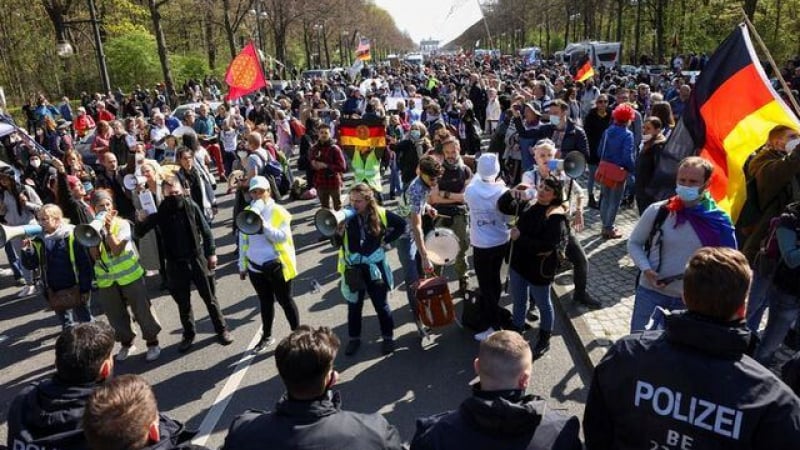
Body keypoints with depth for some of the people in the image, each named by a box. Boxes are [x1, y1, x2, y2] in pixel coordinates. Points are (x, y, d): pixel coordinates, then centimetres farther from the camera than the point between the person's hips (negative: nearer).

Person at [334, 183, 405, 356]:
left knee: (381, 304, 13)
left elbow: (401, 224, 6)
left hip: (374, 267, -1)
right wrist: (339, 232, -29)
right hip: (353, 269, 1)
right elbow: (336, 244, -9)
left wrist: (387, 240, -1)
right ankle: (354, 338, 32)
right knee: (354, 306, 14)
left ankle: (388, 336, 31)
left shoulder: (380, 214, -9)